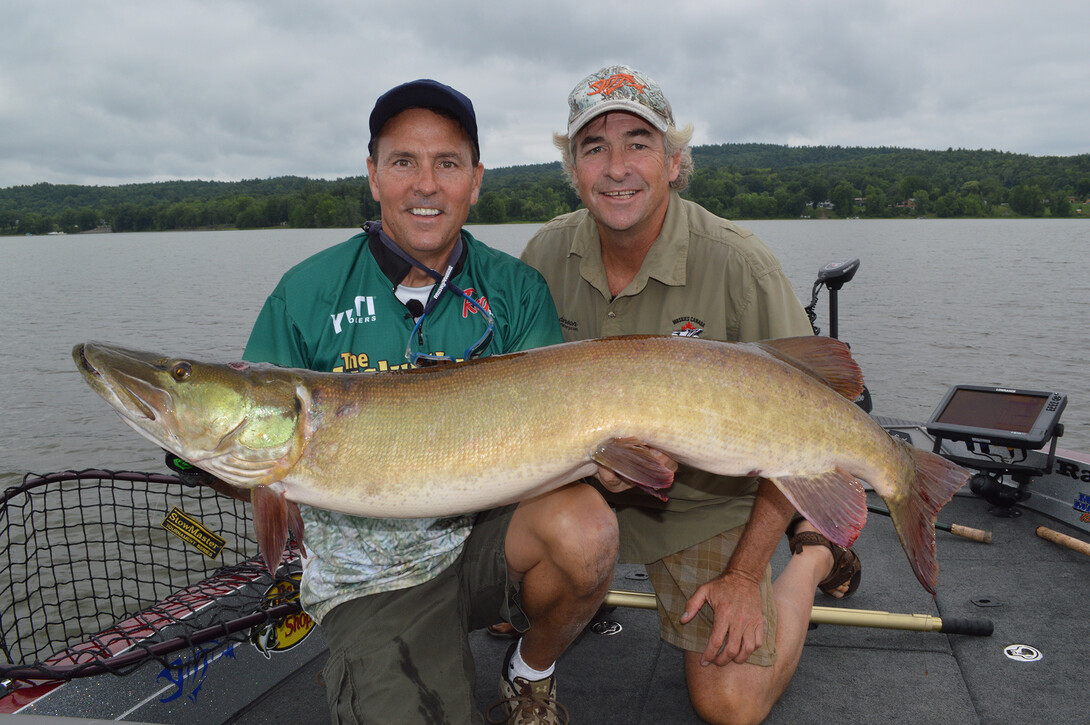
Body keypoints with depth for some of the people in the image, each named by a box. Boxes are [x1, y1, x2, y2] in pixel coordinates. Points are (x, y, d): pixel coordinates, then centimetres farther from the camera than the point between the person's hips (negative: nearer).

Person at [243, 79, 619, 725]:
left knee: (584, 529, -29)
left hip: (487, 535, 1)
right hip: (371, 577, 0)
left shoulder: (517, 290, -2)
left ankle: (532, 673, 4)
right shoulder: (308, 295, -6)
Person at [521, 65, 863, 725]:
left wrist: (743, 576, -14)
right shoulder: (548, 254, -10)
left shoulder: (737, 264, -22)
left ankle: (813, 555, 19)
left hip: (709, 499, -3)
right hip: (591, 480, 4)